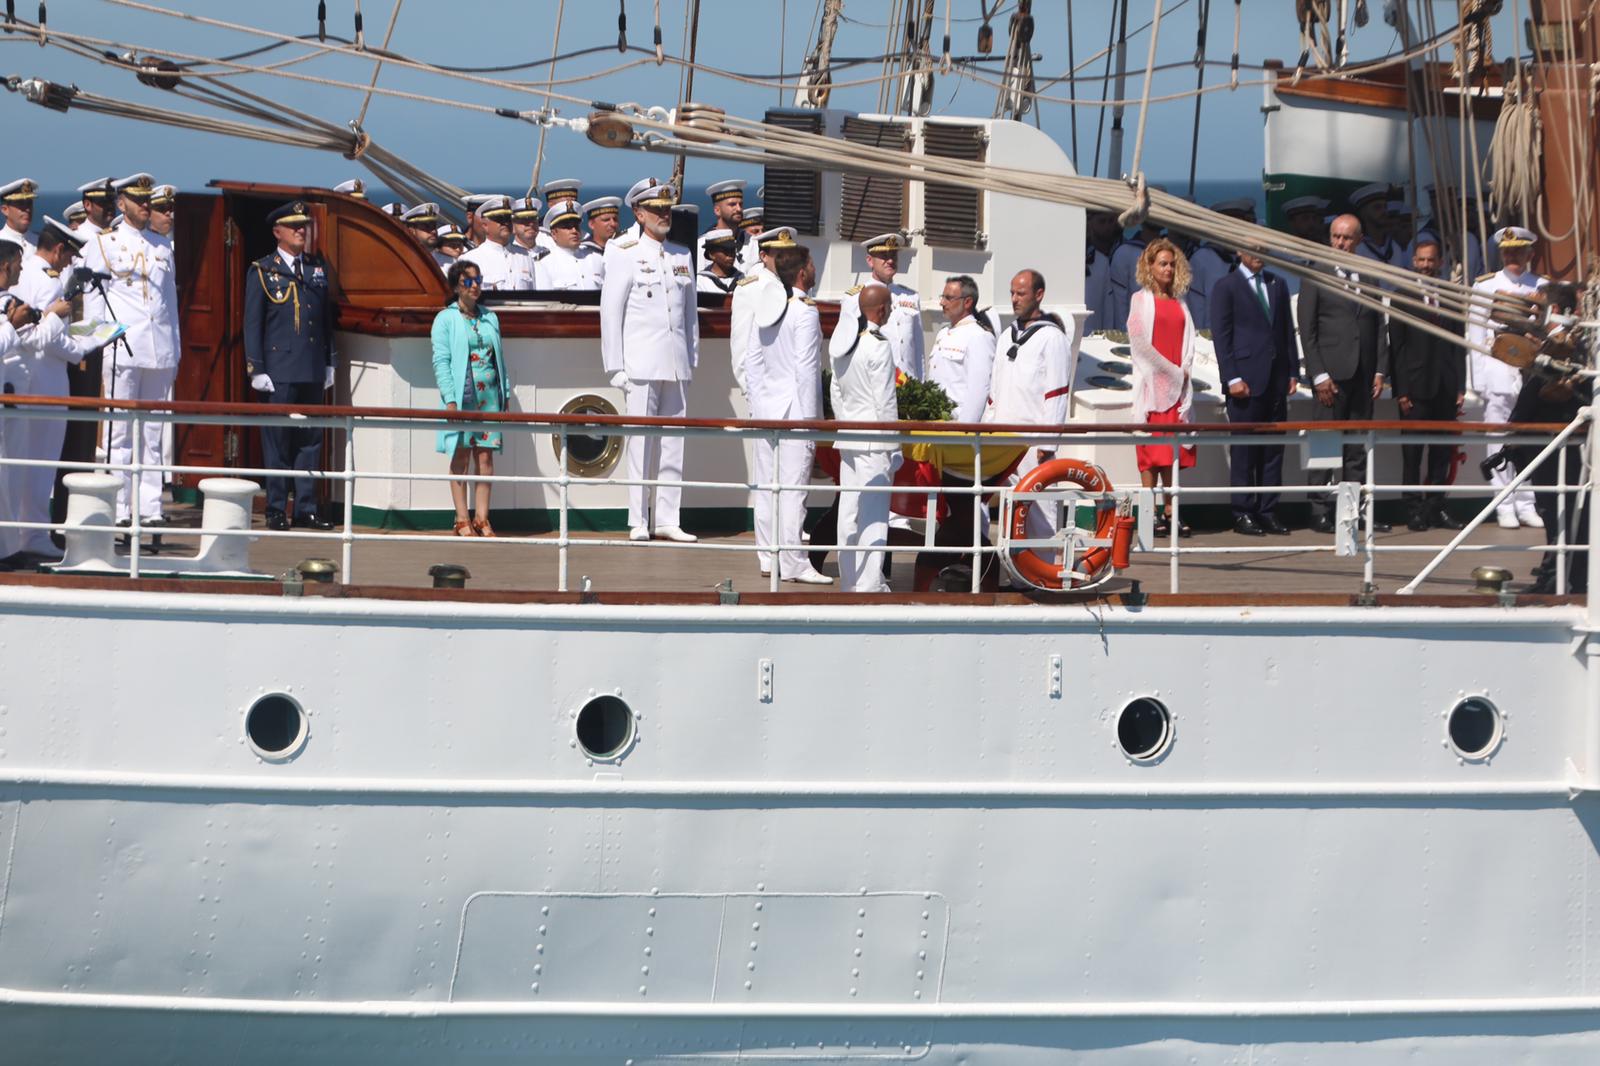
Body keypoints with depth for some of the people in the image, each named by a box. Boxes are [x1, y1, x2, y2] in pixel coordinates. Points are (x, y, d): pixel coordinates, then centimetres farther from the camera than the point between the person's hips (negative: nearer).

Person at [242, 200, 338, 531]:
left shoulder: (318, 268, 14)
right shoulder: (262, 271, 0)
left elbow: (327, 318, 16)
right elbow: (252, 323, -2)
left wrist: (329, 364, 12)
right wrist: (256, 368, -8)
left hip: (313, 370, 4)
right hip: (279, 370, -4)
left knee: (311, 439, 6)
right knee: (277, 441, -2)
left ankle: (306, 508, 12)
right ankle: (276, 510, 3)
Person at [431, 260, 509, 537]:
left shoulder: (490, 318, 14)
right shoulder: (445, 319, 0)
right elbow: (440, 361, -5)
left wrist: (506, 394, 11)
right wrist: (450, 399, -13)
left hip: (489, 397, 4)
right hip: (461, 397, -4)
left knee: (486, 456, 2)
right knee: (461, 455, -2)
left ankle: (481, 519, 6)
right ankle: (462, 520, 2)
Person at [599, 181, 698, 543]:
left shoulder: (682, 256, 15)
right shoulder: (625, 255, 0)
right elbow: (610, 312, -2)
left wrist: (692, 359, 14)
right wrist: (616, 366, -7)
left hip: (677, 364, 5)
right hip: (641, 362, -5)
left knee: (673, 443, 4)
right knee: (641, 442, -5)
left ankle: (667, 519, 7)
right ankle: (638, 522, -1)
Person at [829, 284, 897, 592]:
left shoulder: (840, 343, 8)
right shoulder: (878, 347, -14)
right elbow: (885, 402, -13)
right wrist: (895, 446, -7)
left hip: (847, 438, 8)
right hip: (875, 443, -7)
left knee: (849, 509, 12)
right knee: (874, 513, -5)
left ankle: (849, 579, 18)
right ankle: (869, 584, -7)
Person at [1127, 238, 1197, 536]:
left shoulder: (1179, 303, 15)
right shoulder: (1141, 300, 1)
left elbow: (1189, 340, 13)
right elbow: (1139, 341, -6)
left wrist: (1184, 370, -4)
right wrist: (1169, 370, -9)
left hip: (1178, 384, 5)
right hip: (1152, 383, -5)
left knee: (1174, 450, 2)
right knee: (1152, 448, -7)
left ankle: (1170, 511, 4)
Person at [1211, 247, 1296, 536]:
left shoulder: (1277, 284, 16)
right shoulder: (1226, 287, -1)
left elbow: (1287, 330, 17)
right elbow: (1221, 335, -5)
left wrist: (1292, 372, 9)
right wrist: (1232, 378, -12)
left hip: (1276, 379, 5)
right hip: (1246, 379, -5)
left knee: (1273, 449, 5)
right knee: (1244, 449, -3)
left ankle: (1268, 512, 8)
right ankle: (1243, 514, 0)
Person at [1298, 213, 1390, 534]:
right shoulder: (1316, 277, 2)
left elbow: (1379, 328, 15)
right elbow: (1306, 330, -3)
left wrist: (1379, 371, 5)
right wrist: (1319, 374, -10)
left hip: (1363, 375, 4)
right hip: (1332, 373, -4)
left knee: (1358, 447, 4)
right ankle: (1321, 511, -3)